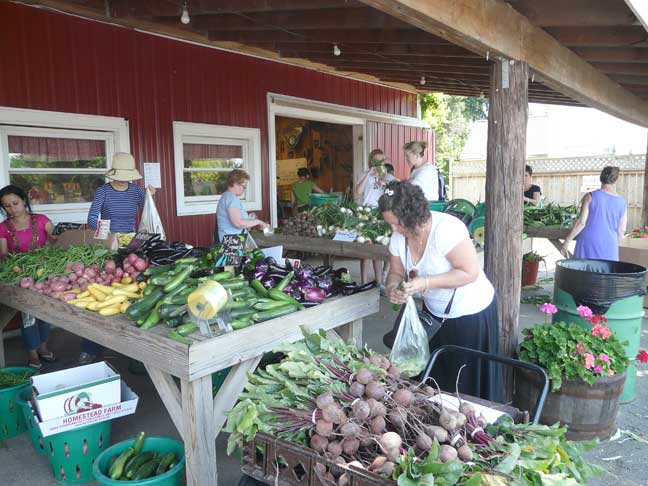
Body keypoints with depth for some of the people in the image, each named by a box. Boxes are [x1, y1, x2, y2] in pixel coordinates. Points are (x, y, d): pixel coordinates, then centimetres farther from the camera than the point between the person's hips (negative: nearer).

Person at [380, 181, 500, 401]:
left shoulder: (446, 228, -28)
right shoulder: (399, 237, -8)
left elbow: (470, 272, -28)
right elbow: (396, 272, 2)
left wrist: (426, 283, -34)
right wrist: (392, 289, -21)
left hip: (471, 314, -6)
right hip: (434, 313, 7)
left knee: (468, 383, 7)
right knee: (433, 377, 17)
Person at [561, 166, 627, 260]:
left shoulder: (590, 196, -6)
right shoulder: (622, 203, 4)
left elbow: (581, 222, -12)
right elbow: (621, 230, 7)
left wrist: (566, 242, -8)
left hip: (588, 246, -3)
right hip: (608, 249, 3)